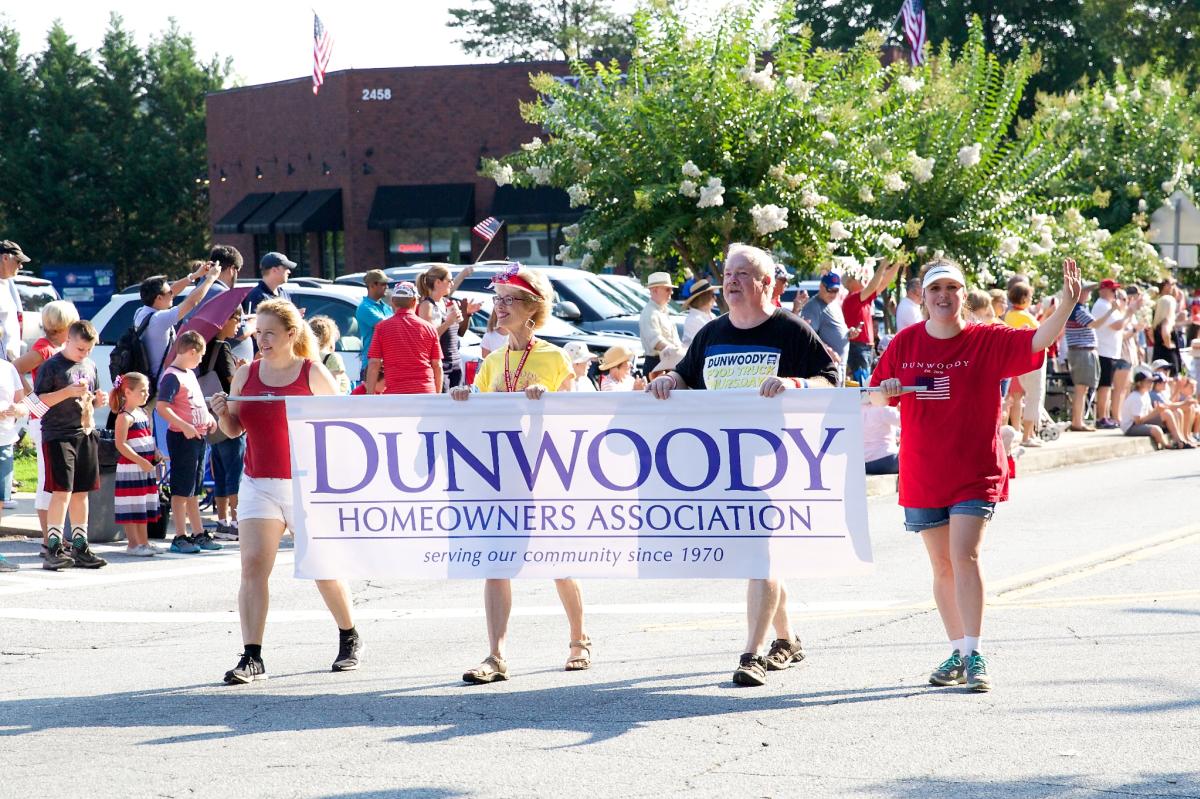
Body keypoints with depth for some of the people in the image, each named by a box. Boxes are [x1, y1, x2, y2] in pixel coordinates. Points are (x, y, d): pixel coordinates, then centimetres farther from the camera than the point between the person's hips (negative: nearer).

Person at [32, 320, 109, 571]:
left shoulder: (90, 366, 16)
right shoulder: (51, 366, -6)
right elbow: (39, 400, -11)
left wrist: (99, 400, 5)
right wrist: (68, 392, -20)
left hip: (86, 434, 7)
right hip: (58, 435, -7)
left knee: (81, 492, 11)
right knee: (62, 491, -13)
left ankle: (80, 547, 17)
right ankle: (53, 549, -12)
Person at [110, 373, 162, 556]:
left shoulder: (143, 413, 14)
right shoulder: (125, 417, -14)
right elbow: (120, 444, -20)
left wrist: (155, 453, 8)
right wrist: (140, 461, -23)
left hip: (145, 467, 9)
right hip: (130, 468, -9)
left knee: (144, 506, 14)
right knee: (131, 507, -5)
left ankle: (144, 542, 21)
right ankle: (132, 544, -2)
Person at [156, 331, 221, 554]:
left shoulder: (190, 374, 15)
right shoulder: (172, 376, -14)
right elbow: (161, 407, -23)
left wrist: (208, 417, 13)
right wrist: (185, 426, -28)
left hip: (198, 437, 9)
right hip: (181, 437, -9)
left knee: (194, 489, 15)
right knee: (182, 490, -6)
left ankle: (199, 534, 21)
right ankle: (180, 538, -3)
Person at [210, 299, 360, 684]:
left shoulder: (313, 373, -2)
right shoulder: (245, 375, 8)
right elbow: (234, 429, 15)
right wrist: (223, 413, -5)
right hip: (258, 485, 3)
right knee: (252, 566, -11)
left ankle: (350, 640, 31)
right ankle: (251, 658, -13)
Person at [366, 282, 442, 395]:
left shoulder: (382, 327, 3)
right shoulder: (429, 328, 8)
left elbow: (374, 364, 1)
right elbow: (437, 366, 9)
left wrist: (370, 395, 5)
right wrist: (438, 396, 17)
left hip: (394, 393, -2)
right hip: (425, 392, 2)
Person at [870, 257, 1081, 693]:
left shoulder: (987, 340, -5)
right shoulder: (905, 343, 3)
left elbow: (1036, 341, -20)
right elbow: (877, 397, 10)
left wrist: (1066, 305, -35)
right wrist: (886, 390, -14)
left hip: (975, 472, -3)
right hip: (922, 473, 3)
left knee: (965, 557, -15)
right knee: (942, 565, 9)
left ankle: (975, 655, -12)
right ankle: (958, 652, 20)